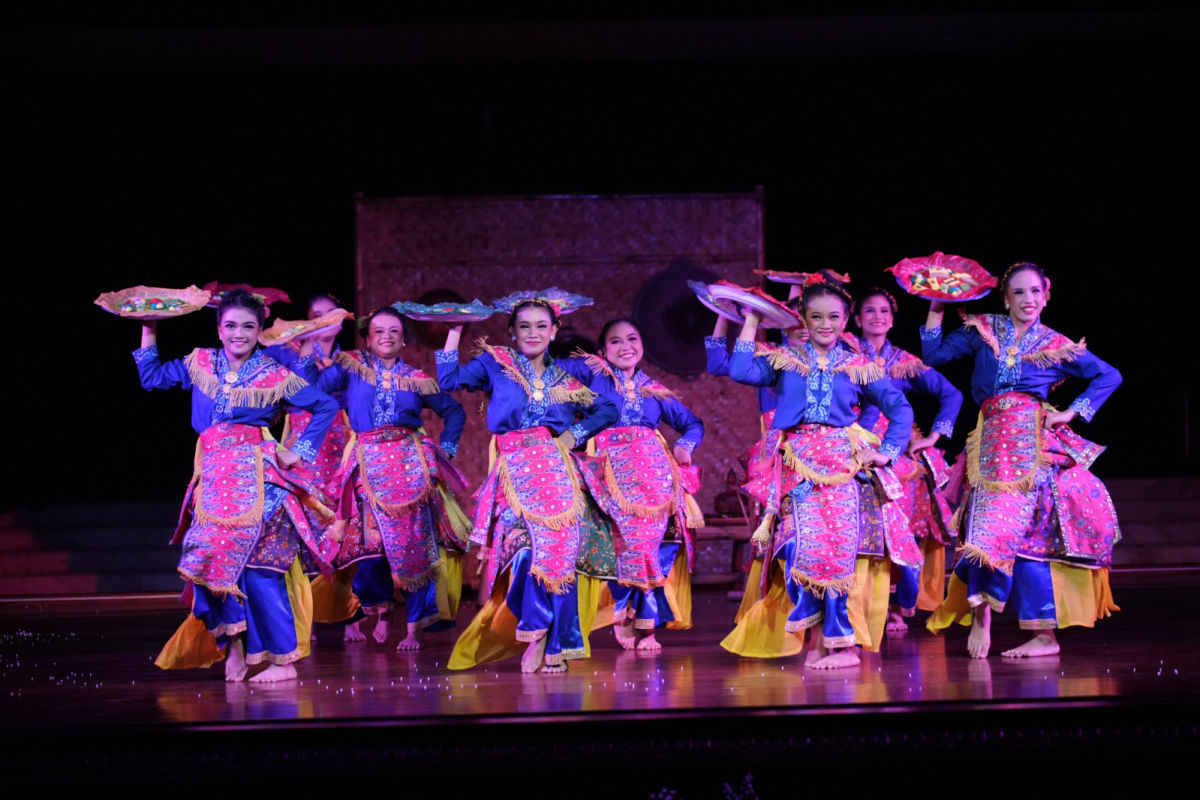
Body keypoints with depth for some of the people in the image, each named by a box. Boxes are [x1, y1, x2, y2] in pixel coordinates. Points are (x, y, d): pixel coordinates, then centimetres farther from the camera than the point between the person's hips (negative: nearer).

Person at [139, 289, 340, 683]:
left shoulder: (273, 375, 1)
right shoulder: (201, 363, 11)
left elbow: (326, 406, 6)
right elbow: (152, 377, 22)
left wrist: (300, 451, 1)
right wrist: (149, 332, 16)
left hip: (255, 475, -5)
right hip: (213, 475, 5)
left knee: (258, 563, -10)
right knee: (211, 560, -4)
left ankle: (283, 660, -3)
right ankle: (234, 645, 10)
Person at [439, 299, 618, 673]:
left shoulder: (563, 378, 16)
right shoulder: (495, 364, 10)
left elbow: (607, 410, 20)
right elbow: (449, 379, -1)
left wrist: (575, 434, 6)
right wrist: (455, 331, 1)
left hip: (555, 471, 2)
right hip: (515, 472, -2)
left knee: (557, 554, -6)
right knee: (525, 548, -19)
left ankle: (552, 645, 5)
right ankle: (536, 636, -2)